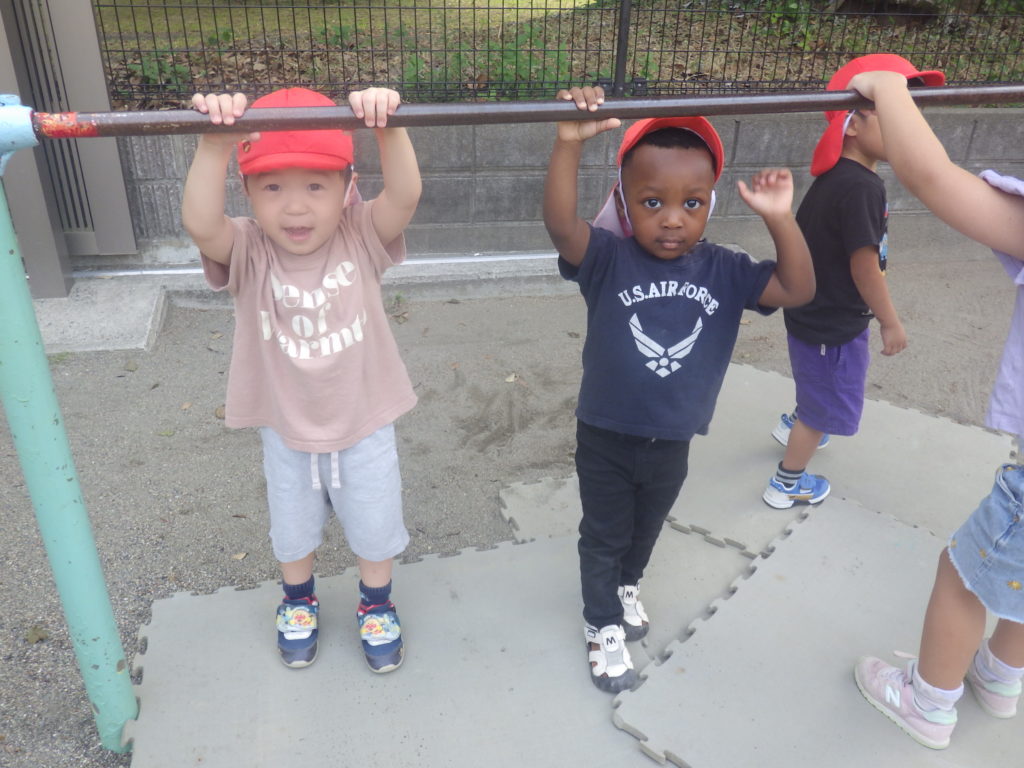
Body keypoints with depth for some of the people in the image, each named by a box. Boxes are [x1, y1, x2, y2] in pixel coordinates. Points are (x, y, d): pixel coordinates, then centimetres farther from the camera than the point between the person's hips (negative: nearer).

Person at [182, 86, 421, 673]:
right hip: (286, 431, 1)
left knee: (375, 528, 21)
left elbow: (406, 195, -37)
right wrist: (215, 145, -53)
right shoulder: (248, 252, -20)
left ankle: (376, 605, 51)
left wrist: (388, 126, -53)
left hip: (365, 426, -1)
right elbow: (200, 224, -40)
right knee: (293, 531, 26)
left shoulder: (361, 238, -19)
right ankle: (299, 602, 56)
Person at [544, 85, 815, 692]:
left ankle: (627, 585, 60)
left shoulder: (723, 271, -10)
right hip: (606, 437, -3)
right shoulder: (609, 260, -20)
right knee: (604, 536, 18)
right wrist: (570, 144, -50)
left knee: (647, 528, 30)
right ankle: (603, 625, 41)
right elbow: (561, 223, -37)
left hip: (672, 441, 4)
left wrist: (781, 219, -24)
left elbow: (798, 290, -12)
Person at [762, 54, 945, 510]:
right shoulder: (860, 188, -28)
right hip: (834, 323, -9)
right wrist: (890, 322, -13)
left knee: (818, 382, 33)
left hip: (814, 311, 9)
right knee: (824, 405, 9)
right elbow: (864, 267, -25)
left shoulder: (836, 177, 1)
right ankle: (787, 484, 25)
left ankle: (795, 425, 58)